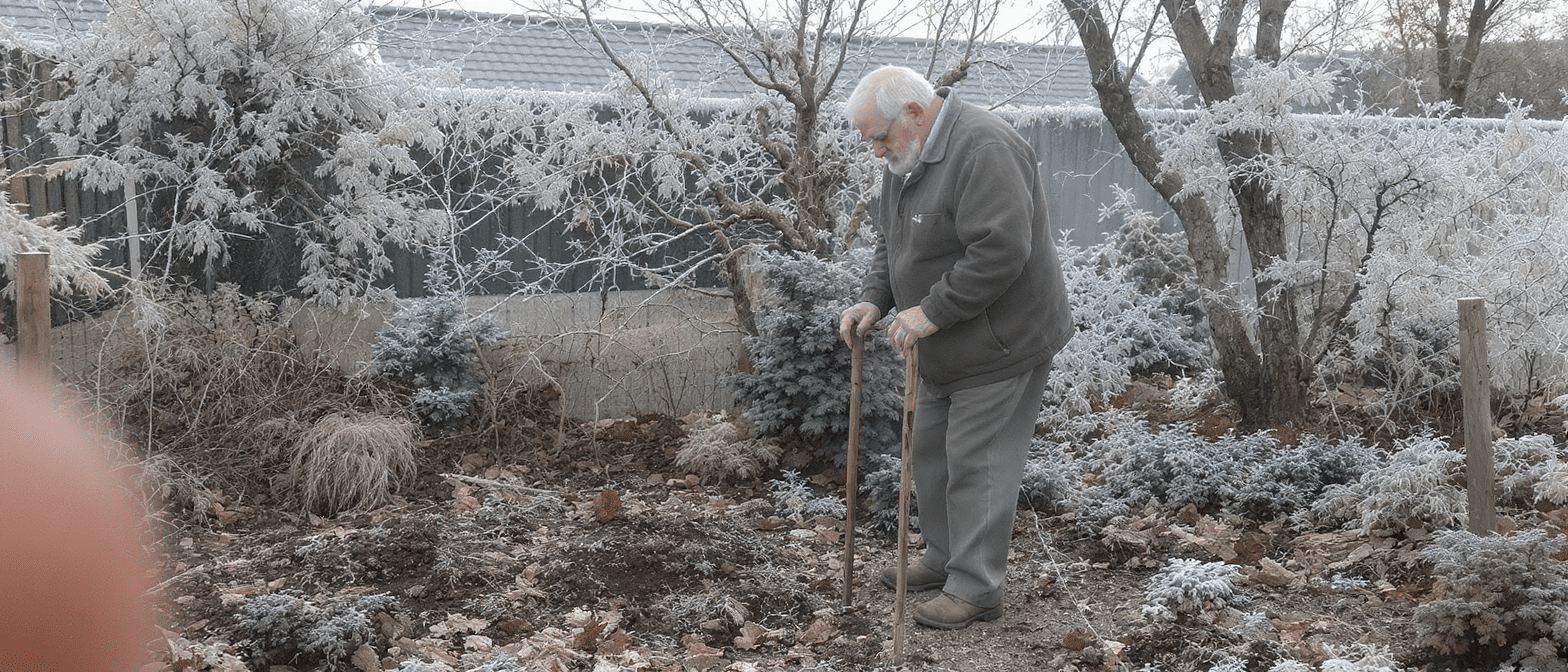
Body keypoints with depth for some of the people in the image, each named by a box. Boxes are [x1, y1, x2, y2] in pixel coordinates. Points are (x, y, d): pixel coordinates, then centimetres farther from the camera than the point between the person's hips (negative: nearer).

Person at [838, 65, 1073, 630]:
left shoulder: (984, 150, -23)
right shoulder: (907, 157, 8)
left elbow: (1000, 250, -31)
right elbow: (893, 243, 18)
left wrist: (932, 312, -27)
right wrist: (874, 299, 0)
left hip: (1001, 344, -10)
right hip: (947, 349, 10)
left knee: (976, 465, -5)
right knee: (929, 451, 17)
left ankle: (976, 588, 6)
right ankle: (945, 559, 32)